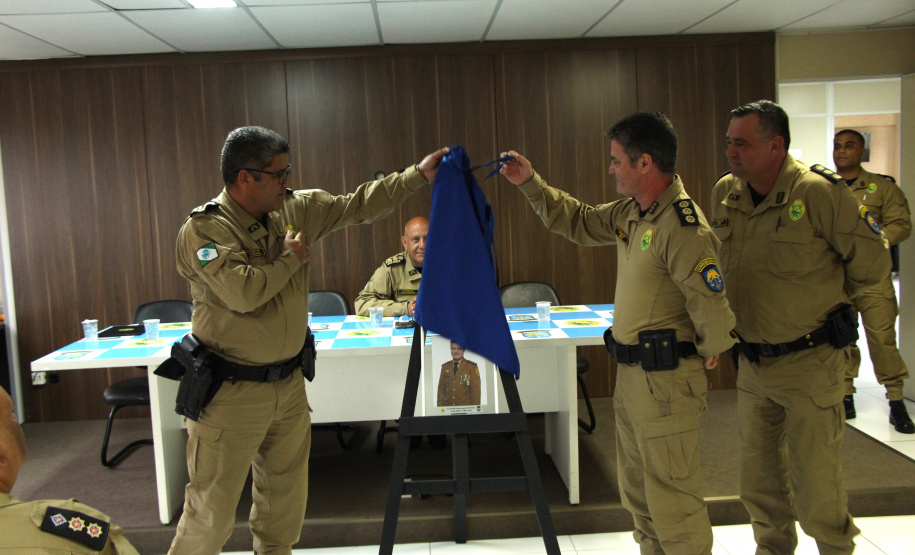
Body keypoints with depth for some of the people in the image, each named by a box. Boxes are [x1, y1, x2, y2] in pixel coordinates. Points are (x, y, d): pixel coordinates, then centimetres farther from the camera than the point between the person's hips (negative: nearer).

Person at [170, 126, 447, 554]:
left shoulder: (298, 209, 4)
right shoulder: (203, 229, -16)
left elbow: (358, 206, 10)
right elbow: (243, 291, -29)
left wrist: (419, 174, 8)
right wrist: (290, 258, -13)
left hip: (289, 385, 7)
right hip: (231, 392, -6)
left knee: (286, 500, 21)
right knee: (212, 511, 3)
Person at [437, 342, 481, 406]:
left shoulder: (472, 367, 2)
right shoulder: (445, 367, 11)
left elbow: (476, 391, -1)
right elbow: (441, 389, 10)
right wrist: (440, 408, 2)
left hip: (466, 408, -3)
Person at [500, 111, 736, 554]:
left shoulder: (682, 227, -23)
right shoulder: (630, 213, 7)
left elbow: (712, 306, -25)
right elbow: (579, 222, 20)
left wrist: (709, 350, -7)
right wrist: (530, 184, 15)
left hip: (666, 380, -10)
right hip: (631, 373, 10)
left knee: (671, 498, 1)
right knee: (637, 492, 22)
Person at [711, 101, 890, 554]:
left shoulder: (819, 191, -16)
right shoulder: (724, 193, 1)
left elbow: (872, 262, -6)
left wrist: (823, 297, 6)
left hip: (809, 362, -5)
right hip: (751, 361, 6)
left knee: (815, 483, 2)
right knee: (759, 482, 16)